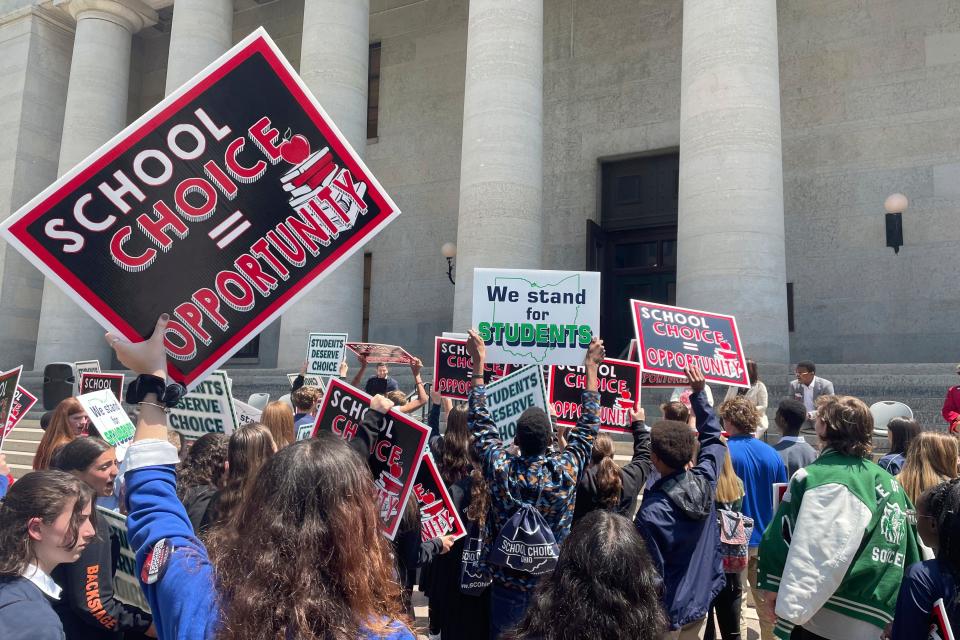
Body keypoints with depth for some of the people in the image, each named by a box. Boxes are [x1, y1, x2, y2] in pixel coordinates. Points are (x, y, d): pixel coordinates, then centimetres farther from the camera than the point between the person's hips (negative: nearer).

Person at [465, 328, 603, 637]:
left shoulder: (501, 469, -17)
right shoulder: (566, 470, -17)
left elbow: (480, 422, -5)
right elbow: (588, 425, -4)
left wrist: (478, 364, -2)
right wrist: (591, 368, 2)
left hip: (508, 585, 0)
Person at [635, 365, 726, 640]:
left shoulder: (652, 513, -30)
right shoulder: (705, 479, -14)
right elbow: (713, 435, 5)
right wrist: (699, 393, 7)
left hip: (668, 612, -6)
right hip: (701, 601, 6)